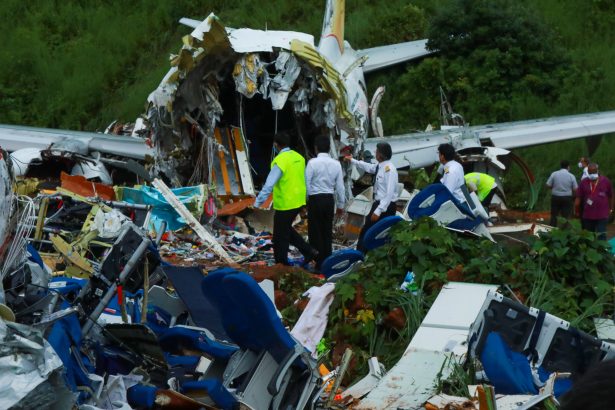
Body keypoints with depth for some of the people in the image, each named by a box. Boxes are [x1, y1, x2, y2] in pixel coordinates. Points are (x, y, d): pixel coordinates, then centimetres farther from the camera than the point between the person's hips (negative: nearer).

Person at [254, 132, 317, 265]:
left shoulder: (280, 161, -19)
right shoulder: (299, 157, 4)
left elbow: (269, 185, -23)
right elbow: (304, 180, 14)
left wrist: (257, 203, -20)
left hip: (285, 204, -8)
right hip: (299, 201, 8)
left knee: (280, 237, 5)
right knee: (286, 229, 24)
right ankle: (309, 252, 19)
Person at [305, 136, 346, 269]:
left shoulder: (312, 163, -11)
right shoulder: (336, 164, 1)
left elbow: (307, 183, -10)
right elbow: (340, 186, 5)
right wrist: (341, 204, 14)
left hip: (315, 199, -4)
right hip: (329, 199, 4)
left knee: (315, 232, 2)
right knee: (327, 232, 13)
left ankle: (319, 264, 0)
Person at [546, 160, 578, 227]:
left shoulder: (554, 174, -4)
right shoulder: (571, 176, -5)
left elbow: (548, 185, -4)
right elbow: (575, 189, -6)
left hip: (555, 197, 1)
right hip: (567, 198, -1)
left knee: (553, 216, 9)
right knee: (566, 217, 3)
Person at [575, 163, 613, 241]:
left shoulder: (605, 181, 0)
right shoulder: (584, 182, 3)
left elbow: (610, 196, 9)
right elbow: (579, 198, 6)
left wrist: (610, 209, 13)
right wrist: (577, 210, 4)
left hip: (602, 216, -2)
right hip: (587, 215, 3)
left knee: (601, 236, -7)